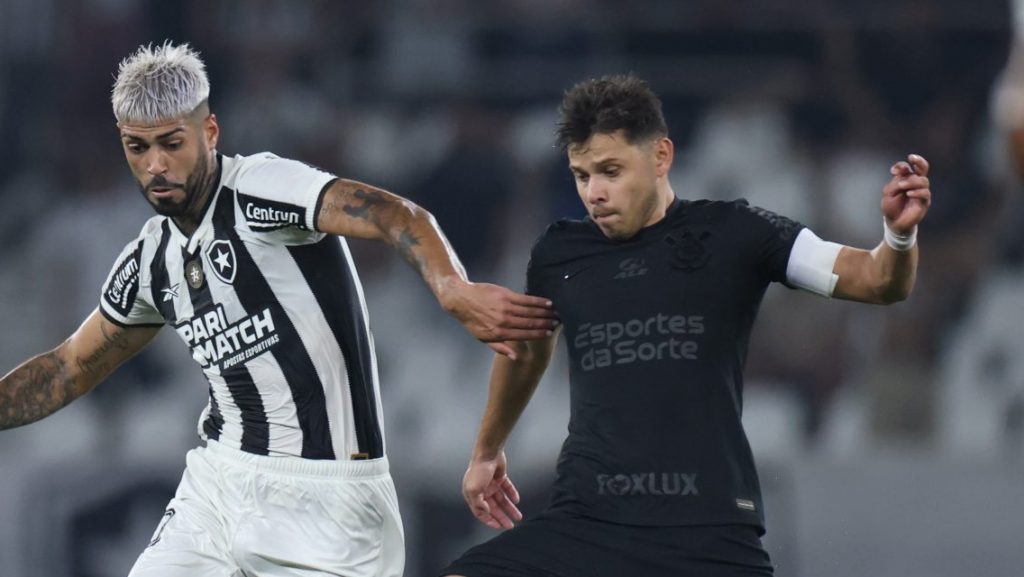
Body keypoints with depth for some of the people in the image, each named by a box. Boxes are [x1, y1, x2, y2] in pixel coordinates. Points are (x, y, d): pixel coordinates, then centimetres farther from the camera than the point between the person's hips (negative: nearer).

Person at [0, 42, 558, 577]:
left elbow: (396, 216, -28)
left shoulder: (257, 190, -13)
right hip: (220, 481, 7)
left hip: (323, 495, -7)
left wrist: (453, 291, -47)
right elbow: (68, 370, 25)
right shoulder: (150, 262, 11)